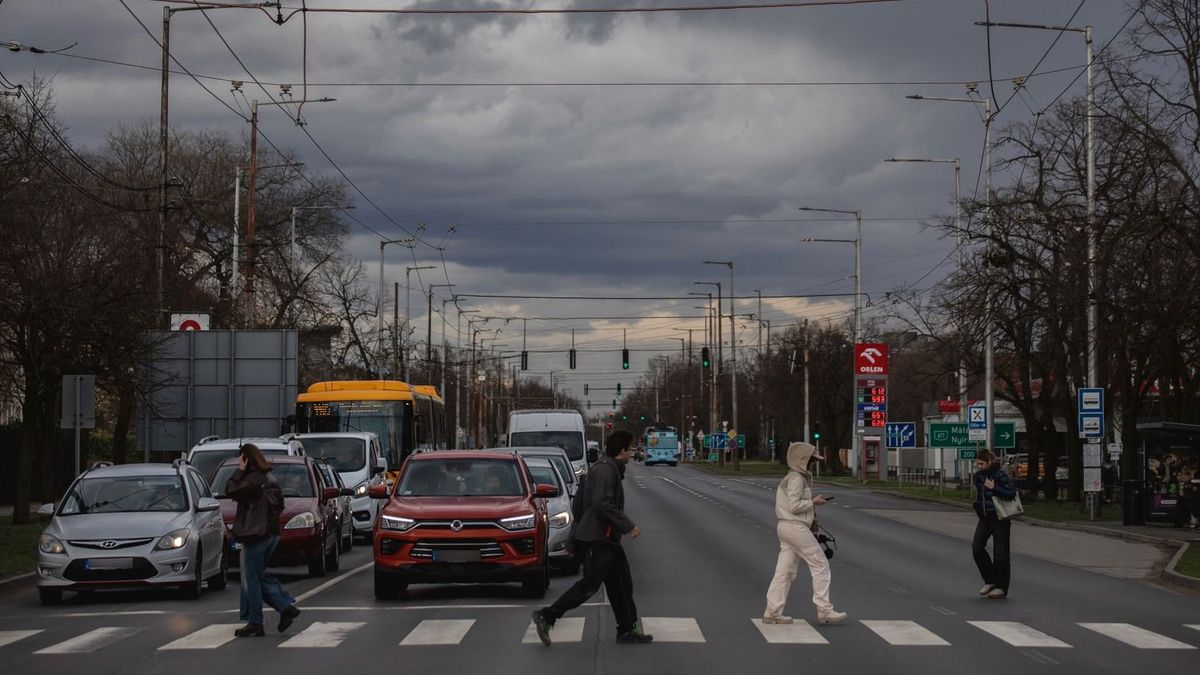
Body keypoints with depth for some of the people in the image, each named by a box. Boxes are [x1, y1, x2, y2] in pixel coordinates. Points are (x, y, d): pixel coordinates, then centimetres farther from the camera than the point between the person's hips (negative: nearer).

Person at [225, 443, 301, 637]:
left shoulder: (253, 479, -16)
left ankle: (255, 624, 2)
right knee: (260, 575, 17)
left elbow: (231, 490, -23)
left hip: (256, 535, -9)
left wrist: (240, 471, -12)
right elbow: (280, 503, 18)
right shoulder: (269, 478, 12)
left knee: (252, 578, -1)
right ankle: (286, 606, 8)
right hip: (271, 532, 9)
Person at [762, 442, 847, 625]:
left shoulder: (790, 478, 18)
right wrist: (813, 502, -10)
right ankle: (824, 610, -2)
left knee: (785, 571, 8)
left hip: (784, 527, 10)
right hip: (795, 527, -10)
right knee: (820, 564, -3)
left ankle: (772, 612, 6)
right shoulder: (796, 479, -14)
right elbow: (794, 505, -22)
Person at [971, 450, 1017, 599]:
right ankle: (990, 580, 9)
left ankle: (1001, 587, 11)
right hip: (985, 518, 6)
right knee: (977, 547, -6)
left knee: (1000, 553, 0)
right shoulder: (978, 475, 6)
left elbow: (1012, 493, -20)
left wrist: (994, 488, -24)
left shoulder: (999, 474, -14)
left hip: (999, 519, -6)